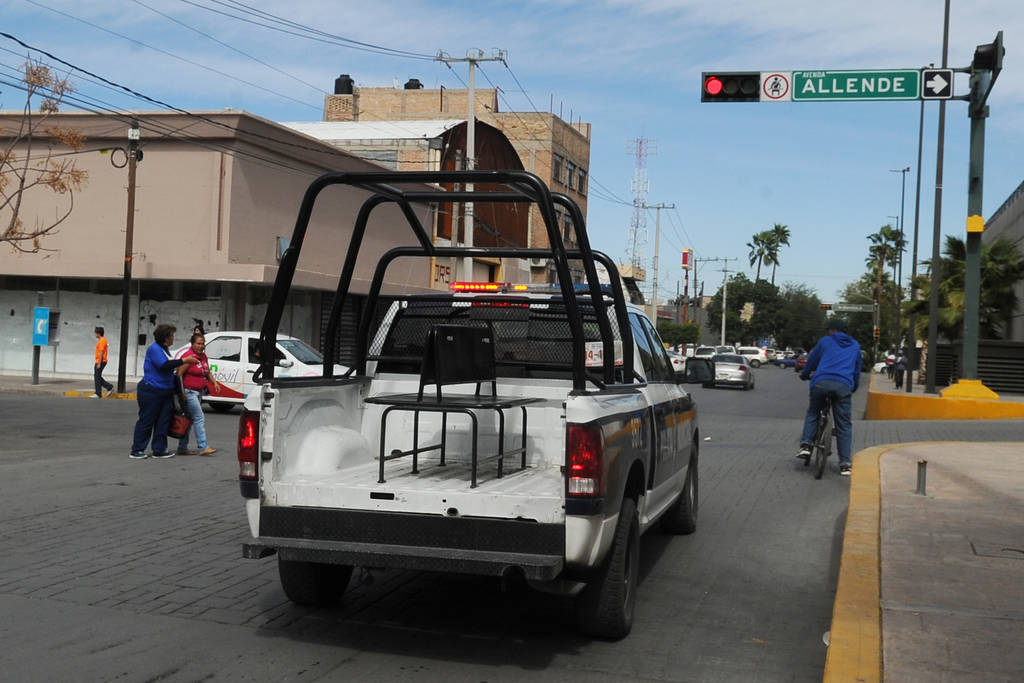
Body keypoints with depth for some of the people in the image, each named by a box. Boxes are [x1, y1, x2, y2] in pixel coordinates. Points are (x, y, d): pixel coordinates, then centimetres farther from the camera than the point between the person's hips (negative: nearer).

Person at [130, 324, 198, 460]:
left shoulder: (164, 349, 14)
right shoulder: (154, 349, -13)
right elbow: (164, 365, -26)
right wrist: (184, 361, -25)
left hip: (166, 392, 9)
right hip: (151, 392, -9)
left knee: (163, 422, 8)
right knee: (146, 421, -2)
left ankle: (159, 450, 14)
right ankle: (136, 451, 6)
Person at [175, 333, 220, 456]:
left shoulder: (203, 356, 11)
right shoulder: (188, 357, -14)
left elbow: (208, 373, 24)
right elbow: (179, 374, -17)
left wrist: (214, 382, 7)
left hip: (199, 392, 9)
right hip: (189, 392, -9)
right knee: (199, 418, -13)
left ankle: (182, 448, 18)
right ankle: (203, 447, -14)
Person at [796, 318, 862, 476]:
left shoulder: (824, 342, 20)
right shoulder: (855, 346, 26)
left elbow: (811, 361, 27)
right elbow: (857, 370, 33)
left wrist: (804, 374, 47)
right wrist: (854, 387, 49)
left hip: (821, 382, -1)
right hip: (843, 385, 1)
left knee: (812, 413, 23)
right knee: (844, 425, 6)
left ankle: (805, 445, 5)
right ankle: (845, 464, 1)